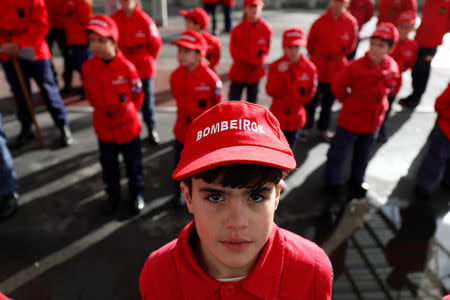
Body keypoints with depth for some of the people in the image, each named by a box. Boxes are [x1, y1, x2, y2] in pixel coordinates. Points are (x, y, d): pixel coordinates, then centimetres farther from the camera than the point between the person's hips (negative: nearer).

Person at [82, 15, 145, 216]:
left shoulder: (127, 68, -19)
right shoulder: (87, 67, -10)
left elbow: (138, 95, -4)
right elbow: (90, 95, 7)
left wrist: (127, 111, 7)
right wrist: (103, 110, 11)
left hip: (128, 125, -3)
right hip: (103, 126, 3)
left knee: (133, 163, 13)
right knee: (108, 165, 18)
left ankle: (136, 194, 35)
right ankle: (113, 195, 39)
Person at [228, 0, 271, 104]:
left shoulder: (266, 29, -7)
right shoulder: (237, 30, -12)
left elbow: (266, 49, 7)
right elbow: (234, 51, -2)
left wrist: (258, 62, -4)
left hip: (255, 72, 2)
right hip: (239, 72, -2)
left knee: (252, 101, 16)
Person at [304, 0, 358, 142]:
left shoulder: (351, 22, -5)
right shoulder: (320, 21, -10)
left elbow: (352, 43, 10)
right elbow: (310, 44, 4)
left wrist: (340, 55, 7)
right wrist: (316, 56, 11)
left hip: (337, 69, 2)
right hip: (317, 67, -2)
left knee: (329, 101, 12)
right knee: (312, 99, 4)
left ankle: (323, 129, 26)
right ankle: (306, 128, 19)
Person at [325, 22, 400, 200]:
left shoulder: (392, 67, -7)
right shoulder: (356, 66, -23)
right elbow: (337, 86, -11)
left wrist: (380, 103, 9)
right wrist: (348, 102, -1)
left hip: (374, 121, 5)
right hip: (350, 119, -5)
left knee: (363, 153, 22)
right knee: (339, 152, 8)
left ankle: (358, 181, 44)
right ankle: (332, 182, 29)